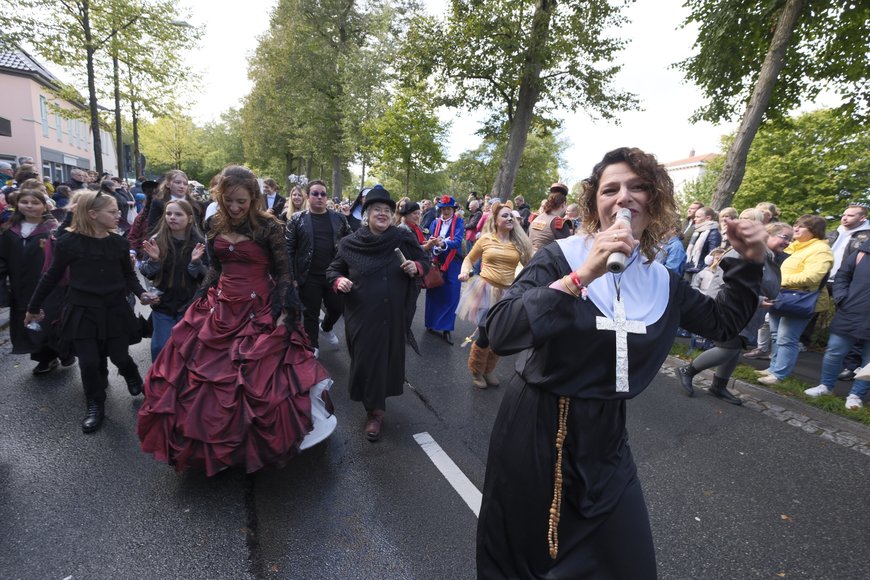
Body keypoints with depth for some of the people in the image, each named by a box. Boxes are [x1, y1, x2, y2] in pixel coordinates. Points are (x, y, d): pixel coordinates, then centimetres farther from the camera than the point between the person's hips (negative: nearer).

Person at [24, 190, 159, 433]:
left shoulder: (119, 242, -3)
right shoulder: (68, 242, -10)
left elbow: (129, 274, 8)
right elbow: (52, 277, 1)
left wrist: (141, 293, -11)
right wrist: (33, 307, 11)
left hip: (115, 309, 2)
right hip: (82, 310, -1)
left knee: (119, 356, 4)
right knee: (89, 361, 2)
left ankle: (132, 376, 39)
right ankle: (95, 406, 22)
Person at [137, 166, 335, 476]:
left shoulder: (269, 227, -10)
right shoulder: (214, 226, 5)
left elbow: (283, 273, -7)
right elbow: (215, 267, 16)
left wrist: (283, 311, -13)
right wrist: (202, 299, 11)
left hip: (259, 312, -5)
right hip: (220, 308, 5)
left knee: (258, 384, 0)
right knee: (200, 375, 10)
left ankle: (256, 446, 27)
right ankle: (211, 444, 34)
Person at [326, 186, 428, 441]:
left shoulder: (403, 239, -3)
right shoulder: (350, 243, -4)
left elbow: (425, 263, 7)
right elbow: (333, 269, 8)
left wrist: (416, 267, -15)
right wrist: (338, 280, -14)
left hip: (393, 314, 1)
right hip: (361, 314, -1)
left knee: (387, 357, 13)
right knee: (366, 359, 5)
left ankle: (376, 406, 39)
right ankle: (374, 410, 24)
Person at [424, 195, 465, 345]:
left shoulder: (459, 222, -4)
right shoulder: (435, 223, 5)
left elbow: (457, 241, -19)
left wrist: (443, 244, -37)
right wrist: (435, 248, -26)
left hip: (452, 264, -3)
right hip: (436, 263, 3)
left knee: (451, 296, -2)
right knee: (434, 293, 8)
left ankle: (447, 328, 5)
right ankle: (433, 323, 21)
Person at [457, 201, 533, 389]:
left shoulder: (520, 242, 2)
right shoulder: (485, 239, -1)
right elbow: (469, 259, 8)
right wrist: (465, 272, -9)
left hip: (508, 294, 3)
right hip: (485, 290, -2)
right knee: (485, 336, 0)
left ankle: (489, 370, 37)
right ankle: (476, 371, 27)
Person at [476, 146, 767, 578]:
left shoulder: (661, 281, 1)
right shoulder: (559, 258, -15)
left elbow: (722, 322, 18)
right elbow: (499, 334, -28)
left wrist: (749, 264, 4)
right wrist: (580, 276, -34)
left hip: (604, 433, 4)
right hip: (535, 425, -3)